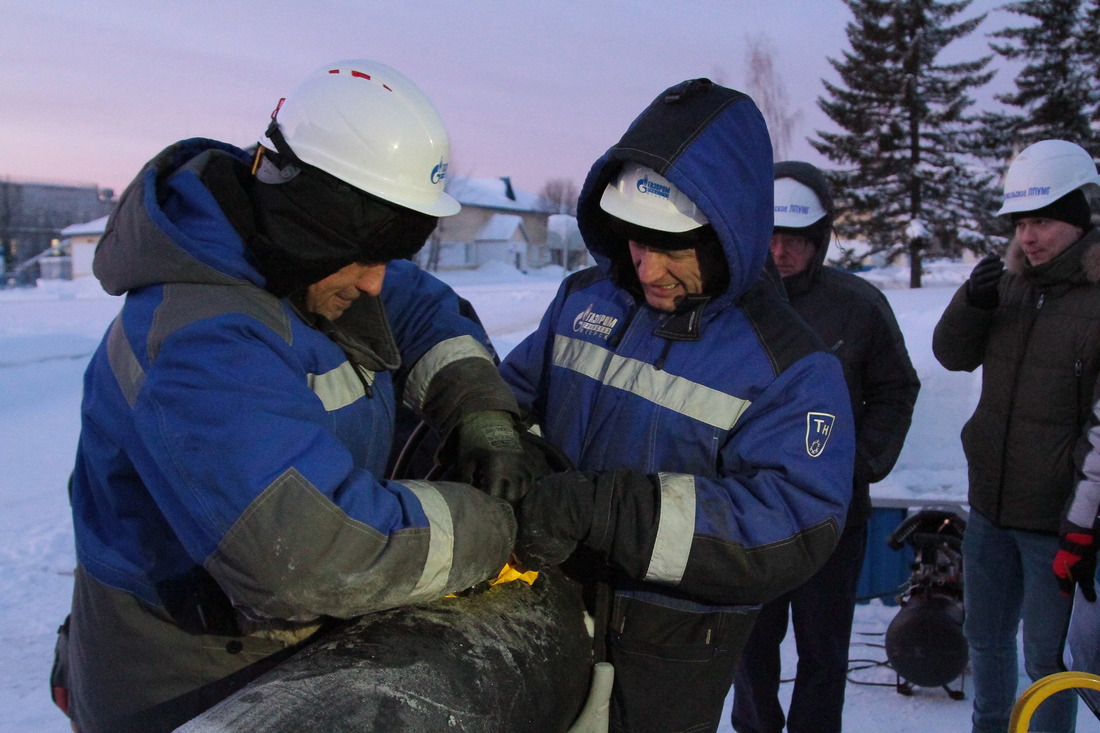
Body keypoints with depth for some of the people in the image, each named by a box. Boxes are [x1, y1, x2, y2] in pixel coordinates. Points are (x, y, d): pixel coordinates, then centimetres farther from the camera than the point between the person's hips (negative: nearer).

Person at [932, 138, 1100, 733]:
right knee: (986, 637, 22)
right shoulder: (1010, 283, 4)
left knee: (1047, 656, 7)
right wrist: (972, 303, -14)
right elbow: (953, 355, 6)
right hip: (989, 507, 6)